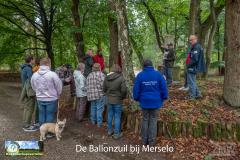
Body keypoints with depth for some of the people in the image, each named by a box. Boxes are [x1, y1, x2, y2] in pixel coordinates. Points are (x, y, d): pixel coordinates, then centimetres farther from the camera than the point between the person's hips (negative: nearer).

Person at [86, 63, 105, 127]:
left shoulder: (89, 75, 11)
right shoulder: (101, 74, -8)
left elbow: (88, 86, 9)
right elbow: (103, 85, -18)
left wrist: (88, 94, 14)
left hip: (91, 95, 6)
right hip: (99, 95, -6)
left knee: (93, 108, 19)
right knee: (99, 109, 1)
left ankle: (93, 121, 30)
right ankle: (99, 123, 6)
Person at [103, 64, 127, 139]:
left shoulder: (106, 78, -1)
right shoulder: (120, 78, -17)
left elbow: (104, 89, 5)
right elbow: (124, 90, -17)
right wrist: (123, 97, 1)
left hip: (109, 99, 5)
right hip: (118, 100, -5)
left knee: (110, 115, 18)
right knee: (117, 117, 5)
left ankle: (109, 130, 32)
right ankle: (117, 134, 14)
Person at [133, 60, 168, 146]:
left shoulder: (140, 75, -4)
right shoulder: (158, 74, -5)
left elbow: (136, 89, -1)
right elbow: (164, 87, -3)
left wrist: (137, 98, 14)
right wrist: (164, 98, 10)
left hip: (144, 101, 1)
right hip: (155, 101, 0)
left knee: (145, 120, 13)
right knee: (153, 120, 9)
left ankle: (144, 140, 21)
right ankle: (152, 141, 15)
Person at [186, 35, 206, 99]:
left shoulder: (197, 47, -17)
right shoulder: (194, 47, 16)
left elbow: (195, 59, -24)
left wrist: (188, 65, -15)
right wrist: (188, 64, 11)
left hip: (192, 67, -11)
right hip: (192, 67, 11)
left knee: (191, 82, -2)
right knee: (193, 82, 18)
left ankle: (191, 96, 7)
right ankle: (198, 94, 26)